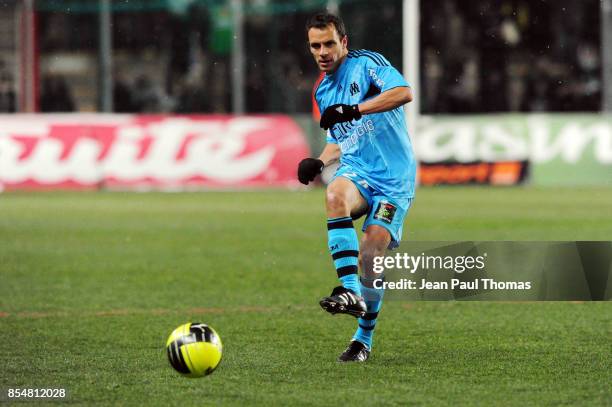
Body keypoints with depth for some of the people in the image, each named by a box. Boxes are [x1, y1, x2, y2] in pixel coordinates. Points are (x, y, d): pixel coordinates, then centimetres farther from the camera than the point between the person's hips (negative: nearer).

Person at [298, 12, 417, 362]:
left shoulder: (367, 64, -4)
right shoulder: (323, 92, 19)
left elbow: (404, 92, -22)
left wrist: (354, 110, -29)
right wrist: (320, 162, 10)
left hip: (394, 179, -5)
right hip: (356, 171, 5)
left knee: (370, 255, -14)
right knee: (335, 195, -33)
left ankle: (364, 338, 7)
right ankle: (350, 291, -40)